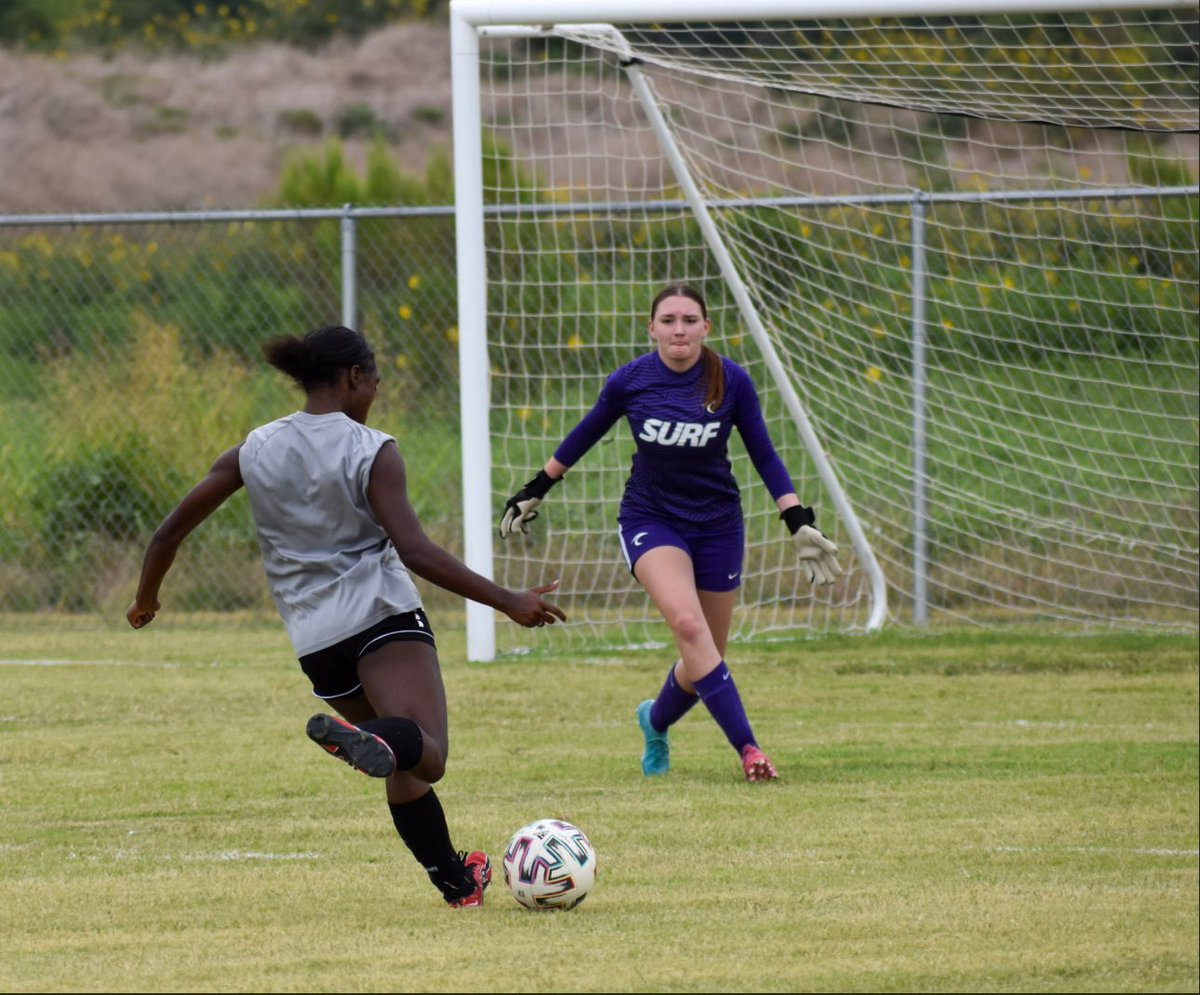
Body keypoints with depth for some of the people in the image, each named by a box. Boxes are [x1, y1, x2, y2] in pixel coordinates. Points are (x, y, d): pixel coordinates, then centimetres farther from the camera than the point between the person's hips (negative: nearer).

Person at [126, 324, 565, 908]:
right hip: (382, 618, -6)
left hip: (313, 639, 6)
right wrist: (507, 602, -12)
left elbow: (170, 532, 12)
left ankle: (457, 881, 25)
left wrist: (146, 599, 30)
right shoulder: (371, 452, -4)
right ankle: (374, 740, -56)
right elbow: (414, 551, -14)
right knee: (427, 755, -24)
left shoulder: (255, 452, 10)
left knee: (405, 767, 23)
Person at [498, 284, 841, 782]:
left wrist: (799, 523, -4)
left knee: (705, 652, 7)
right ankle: (747, 748, -26)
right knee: (688, 624, -26)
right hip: (650, 520, -2)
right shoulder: (630, 381, -10)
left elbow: (763, 455, 1)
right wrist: (534, 492, 16)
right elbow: (585, 434, 8)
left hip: (718, 525, 2)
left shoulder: (732, 382, -9)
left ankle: (656, 722, 39)